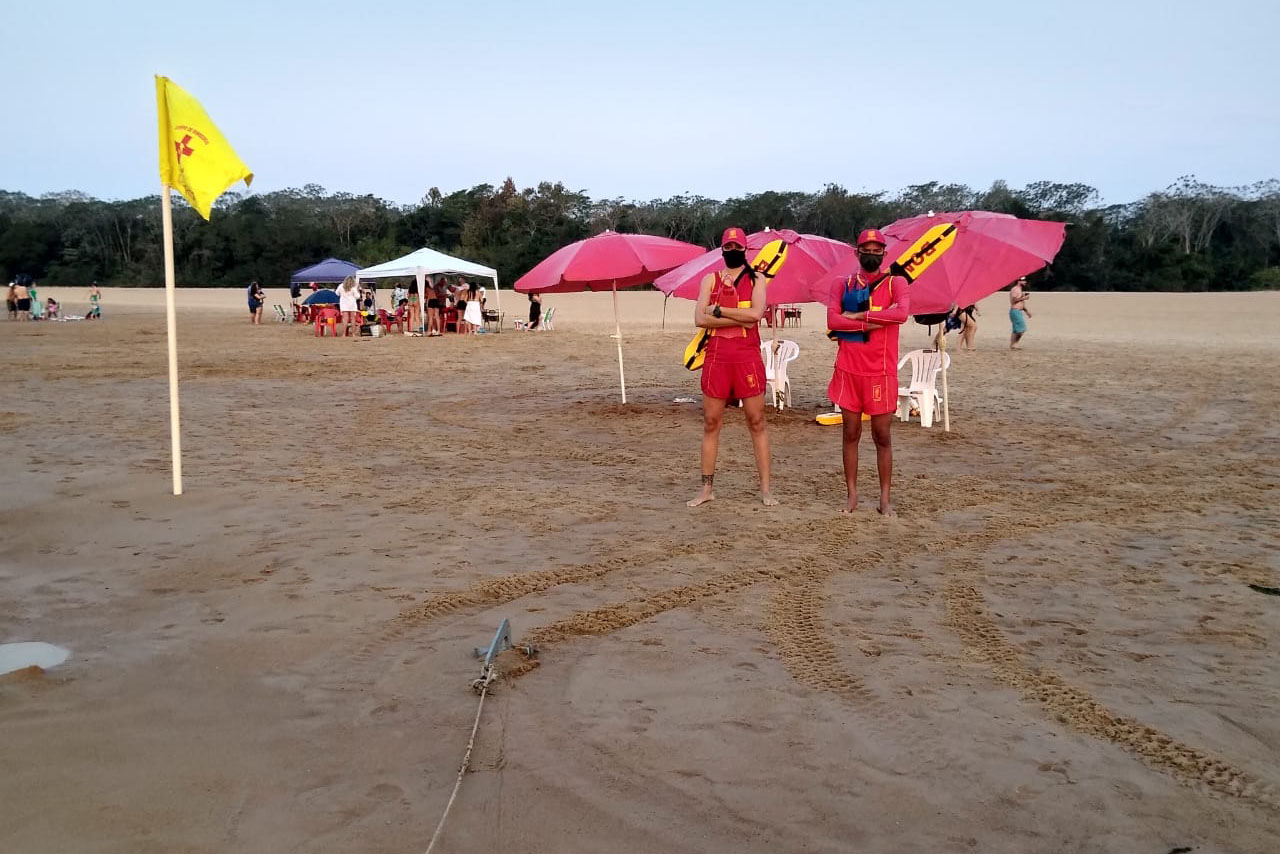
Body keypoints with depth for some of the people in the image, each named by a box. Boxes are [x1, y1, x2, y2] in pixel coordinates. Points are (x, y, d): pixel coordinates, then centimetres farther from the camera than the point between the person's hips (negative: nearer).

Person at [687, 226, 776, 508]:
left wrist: (719, 310, -11)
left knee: (756, 421, 2)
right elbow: (700, 319, -5)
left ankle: (765, 488, 7)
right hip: (716, 358, 2)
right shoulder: (710, 279, 9)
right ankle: (707, 488, 12)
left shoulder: (756, 279, 5)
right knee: (711, 422, 5)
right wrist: (740, 318, -11)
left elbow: (756, 313, -13)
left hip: (748, 358, -2)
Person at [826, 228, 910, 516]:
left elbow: (901, 313, -19)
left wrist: (858, 315, -16)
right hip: (848, 370, 2)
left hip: (881, 372, -2)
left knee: (881, 436, 4)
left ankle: (885, 498, 12)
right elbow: (832, 320, -9)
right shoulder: (843, 285, 7)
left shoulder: (895, 283, 2)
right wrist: (874, 322, -16)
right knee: (851, 433, 7)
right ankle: (852, 494, 16)